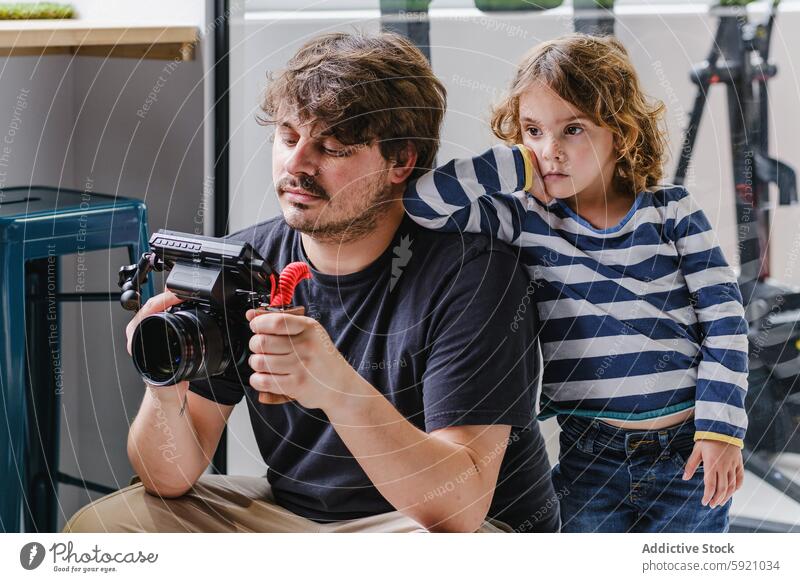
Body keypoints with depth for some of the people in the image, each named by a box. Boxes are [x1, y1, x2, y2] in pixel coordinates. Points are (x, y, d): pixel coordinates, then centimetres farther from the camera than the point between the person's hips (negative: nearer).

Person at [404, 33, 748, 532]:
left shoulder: (673, 212, -2)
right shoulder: (524, 220, -2)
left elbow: (724, 317, -2)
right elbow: (422, 200, -12)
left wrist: (721, 429, -8)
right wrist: (521, 168, -11)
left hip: (688, 453, 0)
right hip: (589, 461, 1)